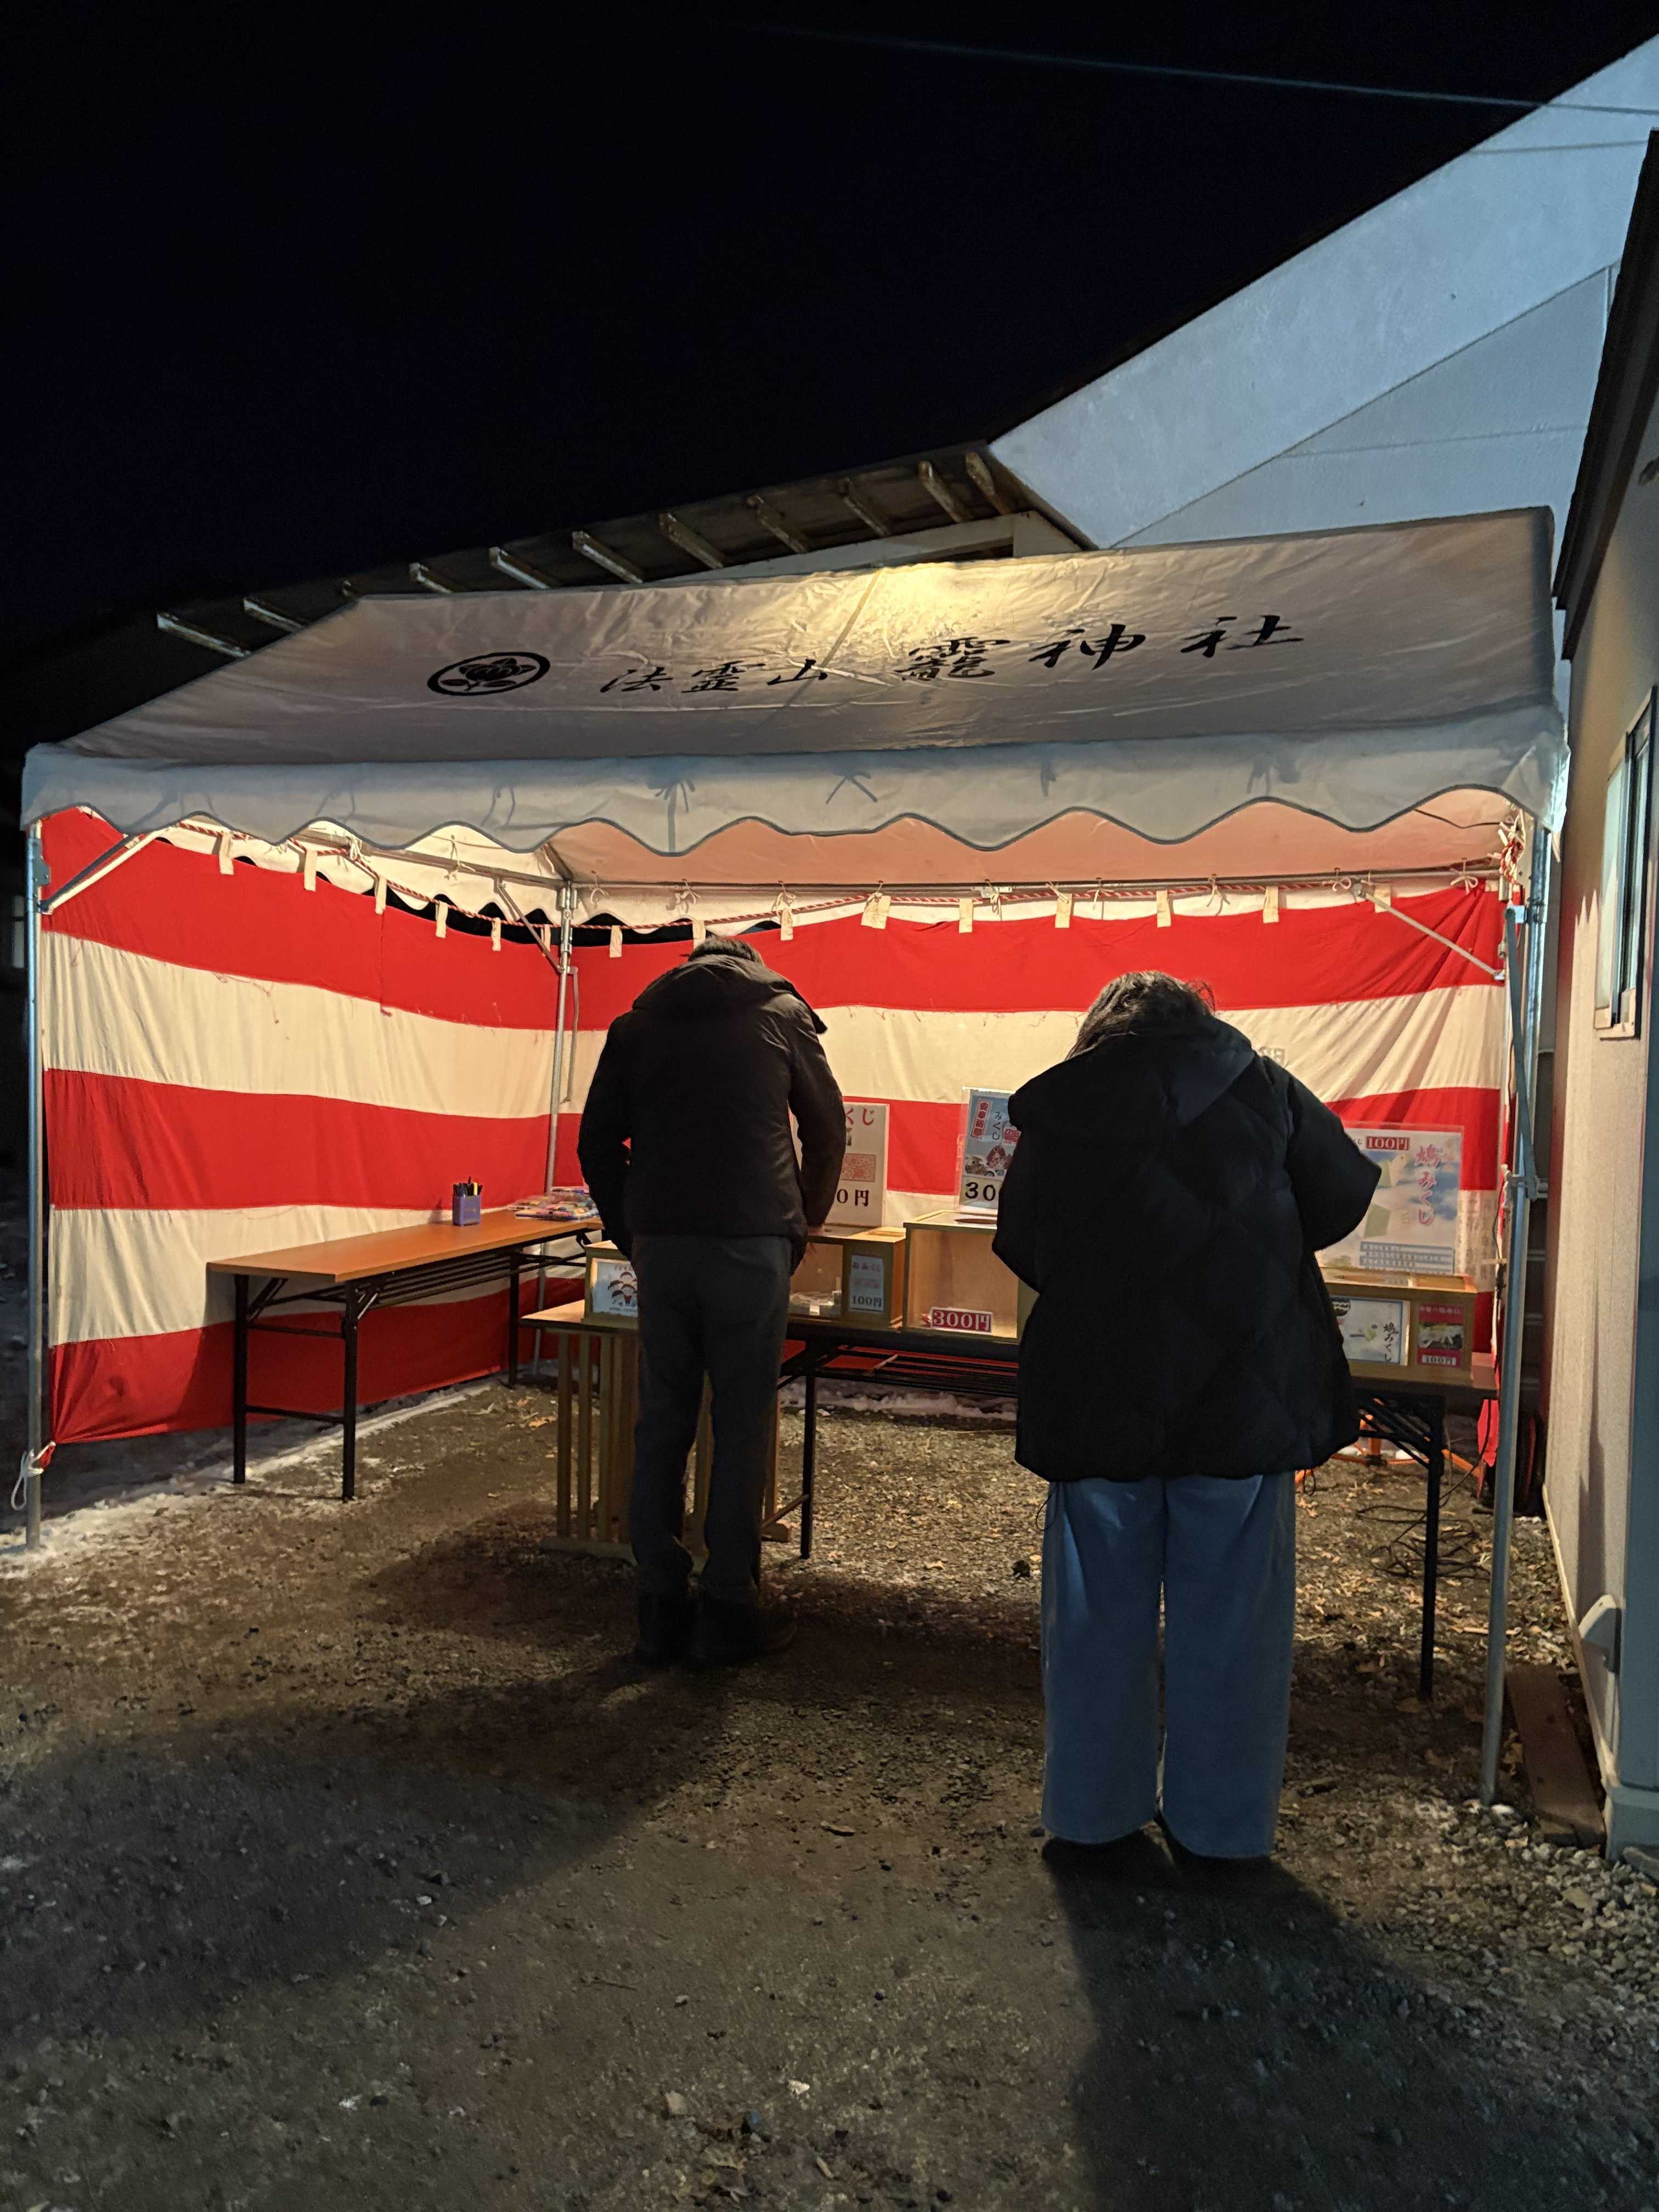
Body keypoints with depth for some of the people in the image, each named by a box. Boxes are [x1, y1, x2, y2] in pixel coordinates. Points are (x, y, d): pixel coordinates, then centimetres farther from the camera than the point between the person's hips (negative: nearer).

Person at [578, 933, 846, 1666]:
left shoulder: (638, 1022, 14)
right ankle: (727, 1615, 10)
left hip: (660, 1246, 3)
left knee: (661, 1424, 9)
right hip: (751, 1245, -2)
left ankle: (661, 1613, 15)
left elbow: (596, 1143, 11)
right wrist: (802, 1225, 25)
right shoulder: (781, 1013, 9)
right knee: (742, 1429, 4)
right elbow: (829, 1130, 14)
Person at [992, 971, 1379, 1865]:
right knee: (1230, 1619, 11)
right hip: (1242, 1397, 0)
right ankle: (1222, 1824, 24)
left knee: (1098, 1611, 13)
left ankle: (1090, 1812, 26)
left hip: (1097, 1403, 1)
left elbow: (1021, 1247, 7)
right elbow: (1344, 1194, 7)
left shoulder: (1055, 1113, 1)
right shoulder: (1260, 1086, 0)